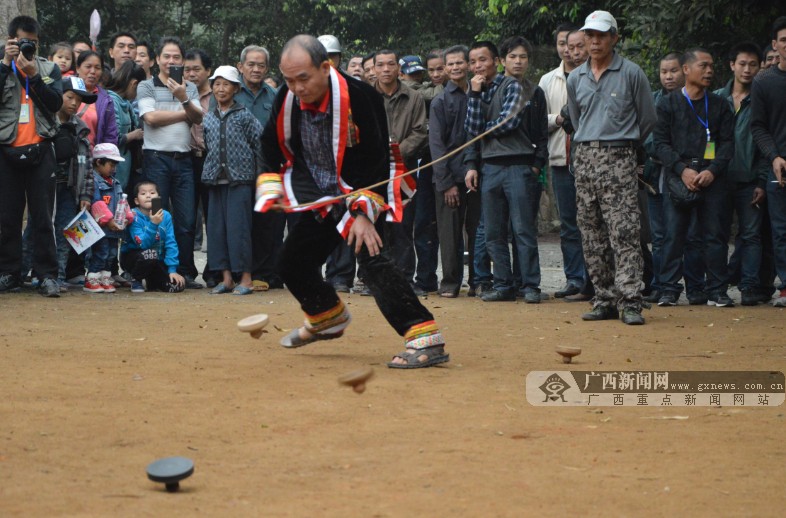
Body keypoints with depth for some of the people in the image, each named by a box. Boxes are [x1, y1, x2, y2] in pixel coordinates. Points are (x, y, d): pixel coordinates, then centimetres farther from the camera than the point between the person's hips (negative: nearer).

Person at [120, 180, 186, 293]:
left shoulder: (165, 216, -7)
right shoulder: (134, 216, -17)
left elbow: (171, 244, -8)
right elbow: (142, 244, -26)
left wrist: (172, 269, -15)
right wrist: (153, 224, -38)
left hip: (157, 261, 4)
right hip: (132, 257, -4)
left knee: (178, 285, -16)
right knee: (150, 254, -37)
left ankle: (150, 281, 16)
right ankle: (136, 281, -7)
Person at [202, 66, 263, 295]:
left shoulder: (244, 116, 0)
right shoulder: (208, 118, 12)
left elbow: (259, 143, 1)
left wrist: (258, 172, 0)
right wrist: (208, 171, 13)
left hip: (240, 179, -5)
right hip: (215, 179, 5)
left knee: (238, 227, -9)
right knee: (216, 227, 3)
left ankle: (245, 278, -4)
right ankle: (226, 277, 9)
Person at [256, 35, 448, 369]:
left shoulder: (357, 97, -28)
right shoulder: (287, 100, -9)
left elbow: (376, 159, -24)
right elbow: (273, 145, 10)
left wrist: (363, 212, -28)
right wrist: (270, 191, 3)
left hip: (365, 194, -7)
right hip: (325, 199, 7)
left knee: (370, 257, -28)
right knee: (292, 264, 14)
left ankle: (426, 339, -34)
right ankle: (329, 318, 43)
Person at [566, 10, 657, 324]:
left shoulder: (631, 73, -1)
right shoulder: (575, 79, 13)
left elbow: (648, 119, 7)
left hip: (619, 160, -5)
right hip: (585, 158, 5)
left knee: (624, 233, -12)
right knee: (592, 236, 5)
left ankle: (630, 303, -15)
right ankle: (604, 301, 11)